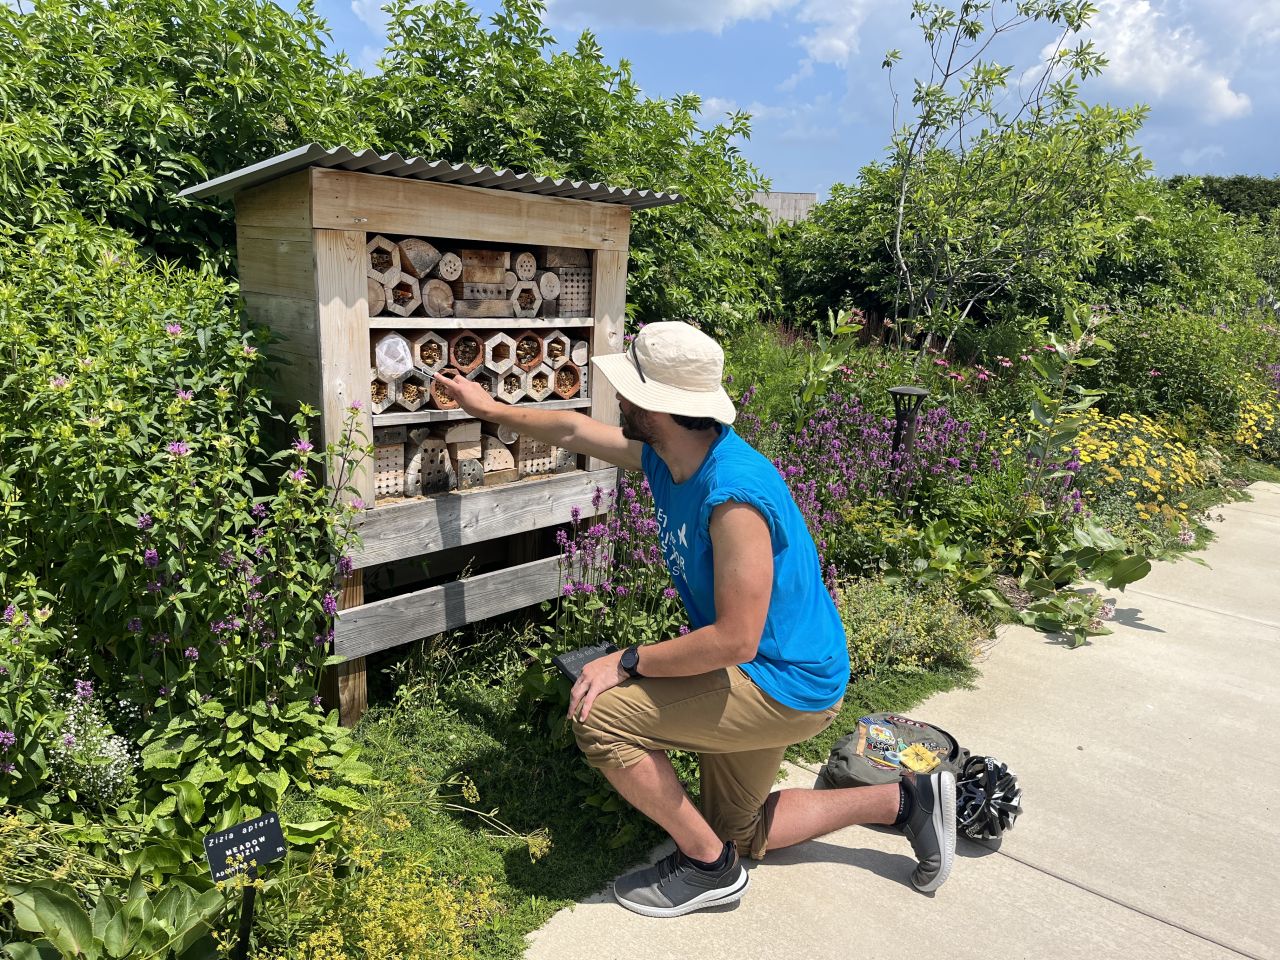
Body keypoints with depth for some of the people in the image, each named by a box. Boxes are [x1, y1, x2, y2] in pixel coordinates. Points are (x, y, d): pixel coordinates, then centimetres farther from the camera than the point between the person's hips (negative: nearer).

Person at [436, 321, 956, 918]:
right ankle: (906, 800, 28)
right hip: (753, 673, 10)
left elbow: (734, 641, -30)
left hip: (786, 686, -9)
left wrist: (626, 663, -20)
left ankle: (708, 867, 2)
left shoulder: (733, 494, -32)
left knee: (599, 719, -19)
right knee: (738, 833, 21)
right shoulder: (665, 456, -5)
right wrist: (490, 408, 21)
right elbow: (574, 430, 12)